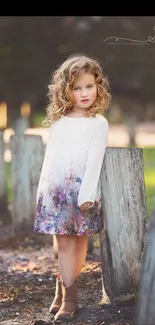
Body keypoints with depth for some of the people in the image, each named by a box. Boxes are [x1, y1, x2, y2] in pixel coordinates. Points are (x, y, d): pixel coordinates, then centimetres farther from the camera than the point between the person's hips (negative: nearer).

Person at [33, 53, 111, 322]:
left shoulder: (98, 123, -2)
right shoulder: (58, 121, 12)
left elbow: (95, 159, -10)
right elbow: (49, 157, 15)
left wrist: (86, 194, -17)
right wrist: (42, 189, 11)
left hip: (80, 188, -3)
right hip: (55, 188, 3)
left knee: (79, 241, 3)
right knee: (63, 242, 1)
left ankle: (65, 288, 14)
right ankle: (68, 296, 4)